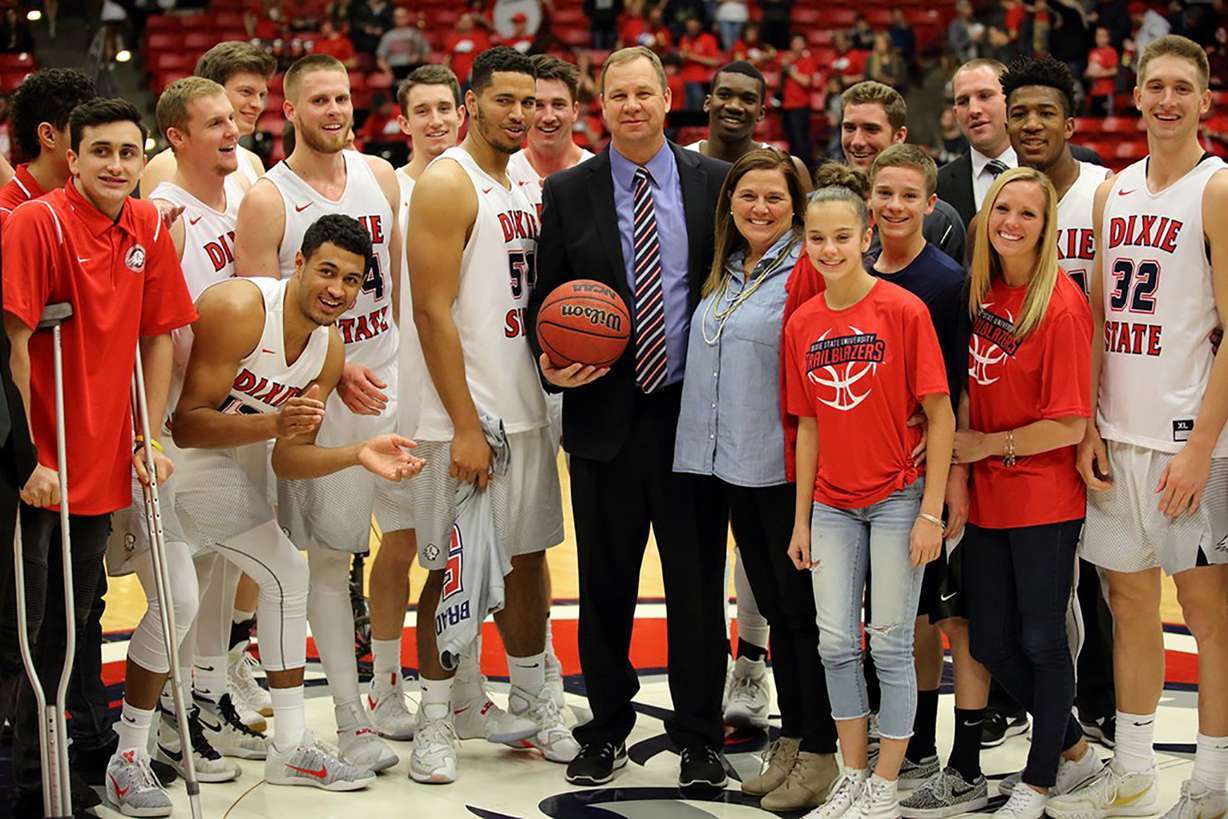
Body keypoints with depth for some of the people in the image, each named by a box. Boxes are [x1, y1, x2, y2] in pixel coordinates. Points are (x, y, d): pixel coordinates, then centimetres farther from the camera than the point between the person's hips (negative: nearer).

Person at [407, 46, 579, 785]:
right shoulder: (447, 185, -11)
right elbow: (433, 311, -17)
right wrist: (466, 426, -19)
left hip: (527, 409, 7)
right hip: (468, 417, -7)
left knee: (529, 557, 15)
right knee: (453, 571, 1)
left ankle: (532, 702, 28)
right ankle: (435, 721, 12)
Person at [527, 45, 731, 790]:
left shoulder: (715, 182, 3)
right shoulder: (567, 192, 4)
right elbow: (545, 299, 8)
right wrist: (550, 361, -11)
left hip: (693, 413, -1)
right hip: (604, 416, 1)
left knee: (698, 583, 4)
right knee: (605, 586, 8)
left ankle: (700, 739, 17)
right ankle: (608, 732, 24)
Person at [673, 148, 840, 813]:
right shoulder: (723, 274, 13)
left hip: (790, 468, -7)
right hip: (734, 466, 7)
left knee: (805, 608, 1)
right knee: (774, 607, 15)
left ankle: (821, 754, 10)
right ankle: (790, 740, 24)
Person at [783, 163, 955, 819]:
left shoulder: (904, 310, -10)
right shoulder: (801, 324, 4)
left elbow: (940, 414, -9)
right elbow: (809, 425, 10)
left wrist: (931, 511, -12)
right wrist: (801, 519, 8)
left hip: (897, 498, -4)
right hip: (833, 504, 4)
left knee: (890, 644, 1)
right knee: (836, 645, 6)